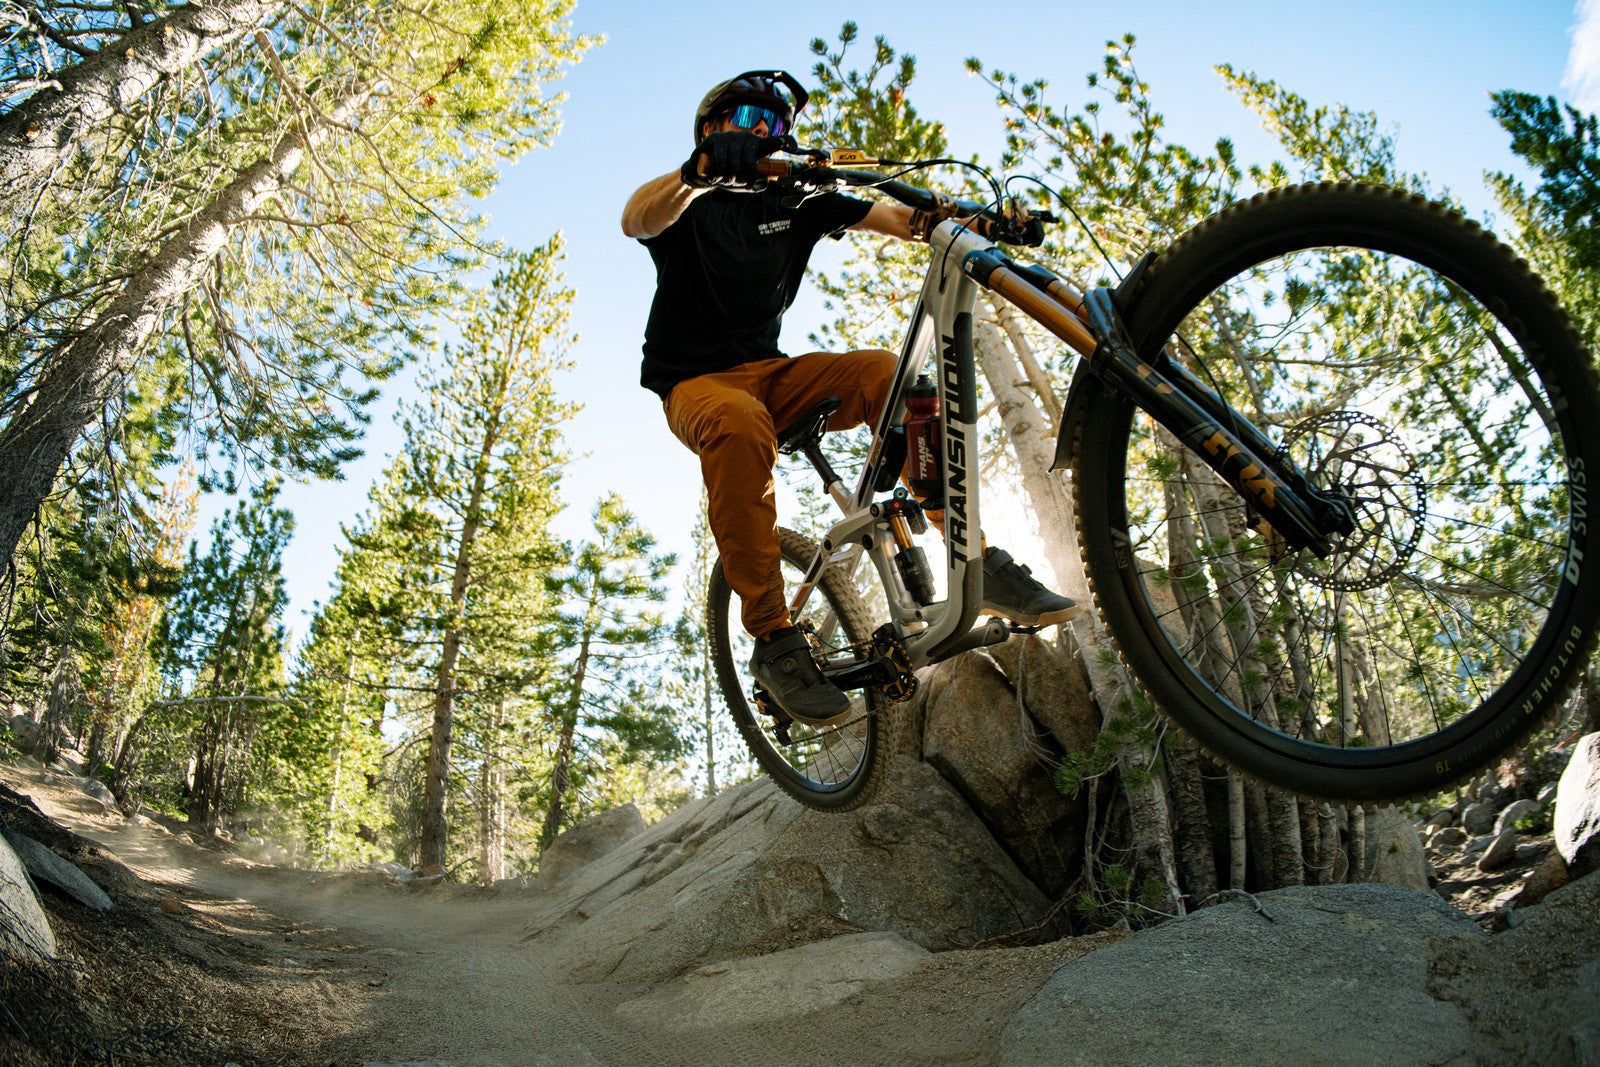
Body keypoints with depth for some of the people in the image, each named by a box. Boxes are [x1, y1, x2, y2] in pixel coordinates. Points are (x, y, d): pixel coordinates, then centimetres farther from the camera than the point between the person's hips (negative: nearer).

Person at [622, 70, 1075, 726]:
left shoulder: (794, 202, 14)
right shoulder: (688, 202, 3)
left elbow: (897, 218, 1)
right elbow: (636, 221, -24)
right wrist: (703, 166, -44)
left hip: (771, 373, 4)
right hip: (697, 381, -4)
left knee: (886, 372, -24)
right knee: (740, 425, -40)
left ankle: (980, 565, -24)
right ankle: (773, 640, -34)